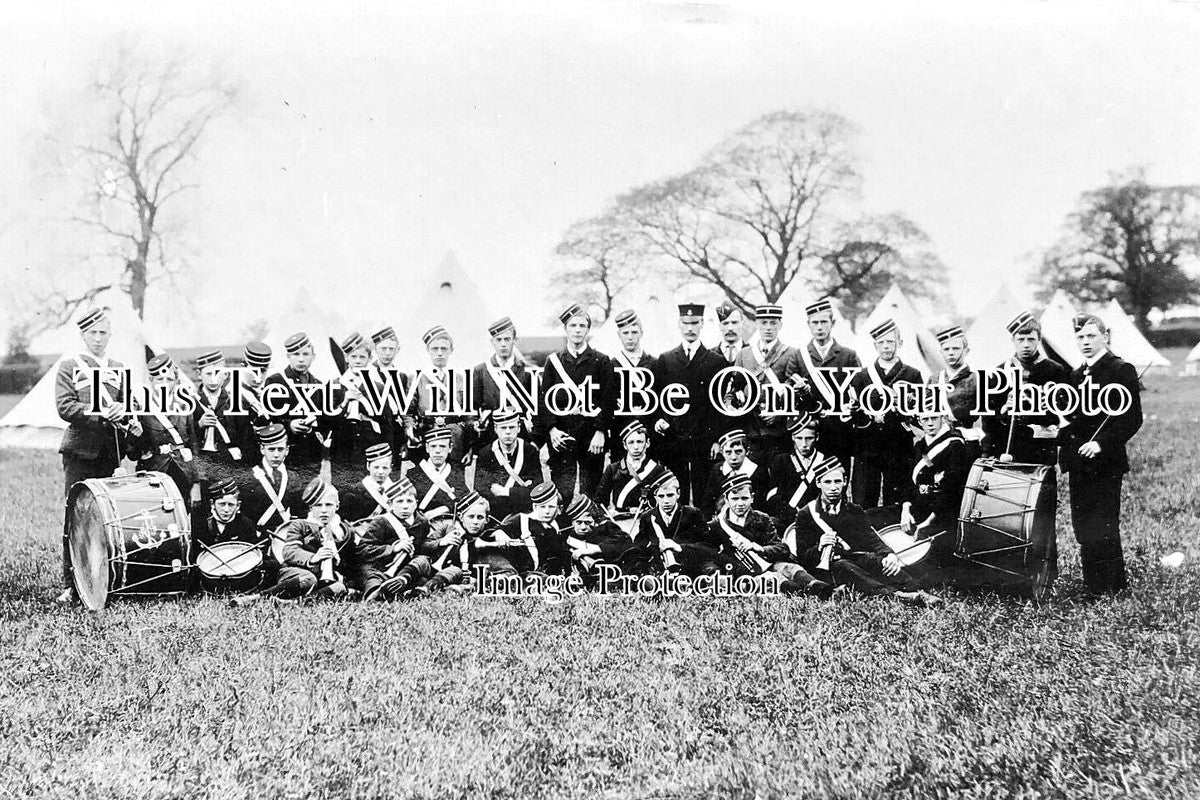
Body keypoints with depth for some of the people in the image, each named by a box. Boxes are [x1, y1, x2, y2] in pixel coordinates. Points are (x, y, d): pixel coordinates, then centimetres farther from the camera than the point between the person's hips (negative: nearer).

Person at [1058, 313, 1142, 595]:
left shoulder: (1121, 370, -7)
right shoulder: (1077, 374, 16)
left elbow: (1132, 419, -13)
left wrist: (1101, 443, -22)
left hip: (1105, 463, -7)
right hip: (1079, 464, 8)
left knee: (1103, 530, -5)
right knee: (1083, 529, 10)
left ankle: (1112, 587, 5)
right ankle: (1093, 584, 19)